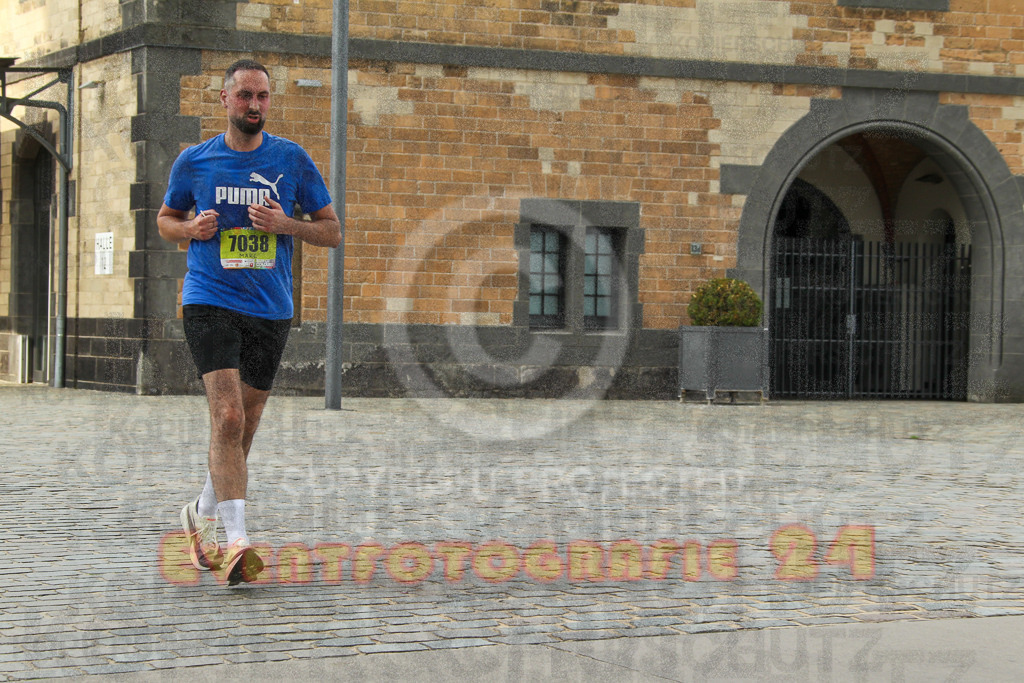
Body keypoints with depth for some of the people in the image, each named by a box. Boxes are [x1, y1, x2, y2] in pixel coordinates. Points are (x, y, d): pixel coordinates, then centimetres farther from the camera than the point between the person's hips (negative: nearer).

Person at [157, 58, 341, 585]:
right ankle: (235, 541, -22)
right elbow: (165, 219, 19)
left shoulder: (292, 160, 4)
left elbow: (332, 231, 8)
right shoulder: (194, 162, 4)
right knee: (228, 418, -19)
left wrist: (285, 224, -11)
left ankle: (202, 514, 35)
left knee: (242, 429, 11)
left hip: (271, 309, 3)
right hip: (210, 302, -2)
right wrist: (191, 229, -4)